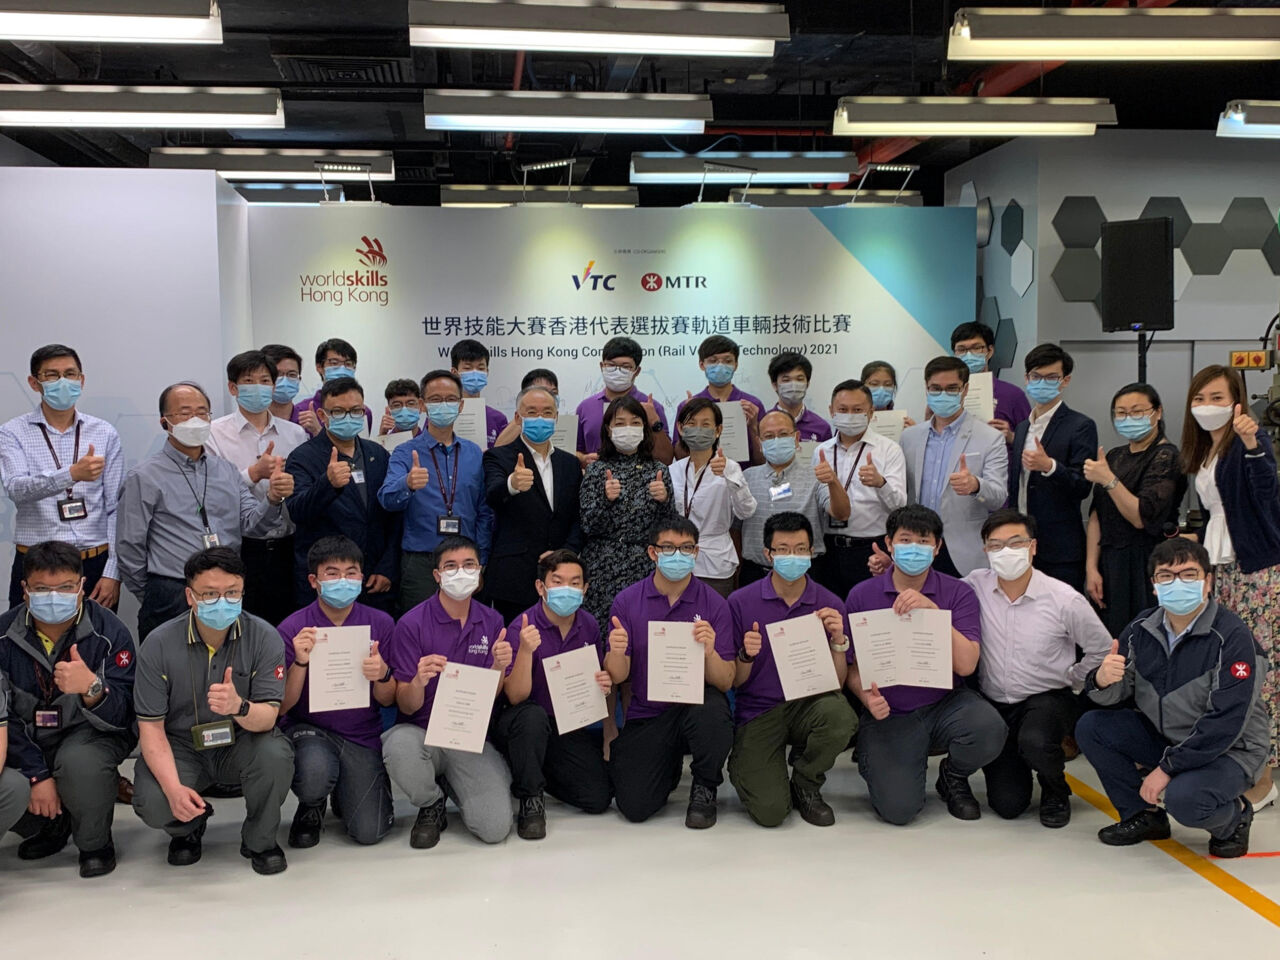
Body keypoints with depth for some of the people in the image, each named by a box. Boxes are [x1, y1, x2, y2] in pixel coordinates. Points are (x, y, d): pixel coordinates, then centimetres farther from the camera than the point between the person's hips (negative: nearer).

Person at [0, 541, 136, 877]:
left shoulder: (109, 632, -17)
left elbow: (120, 717, -20)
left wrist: (91, 688, -43)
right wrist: (36, 775, -19)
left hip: (91, 734, -3)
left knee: (80, 762, -36)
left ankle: (95, 843, -6)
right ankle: (49, 826, 14)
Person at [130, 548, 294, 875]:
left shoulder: (264, 637, -14)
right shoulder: (159, 646, -13)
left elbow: (268, 717, -18)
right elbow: (151, 728, -13)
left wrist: (239, 708, -44)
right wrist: (174, 788, -29)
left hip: (240, 744, 0)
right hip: (181, 747, 0)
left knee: (275, 754, -33)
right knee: (153, 805, -28)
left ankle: (259, 839, -2)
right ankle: (189, 826, 13)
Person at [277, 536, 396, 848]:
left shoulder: (380, 623, -2)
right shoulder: (292, 629, -7)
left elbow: (389, 701, 1)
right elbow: (281, 707, -9)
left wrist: (382, 675, -22)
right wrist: (300, 663, -26)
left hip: (362, 736, 2)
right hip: (307, 729, -1)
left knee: (369, 832, -13)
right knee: (315, 772, -36)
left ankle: (344, 790, 24)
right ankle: (311, 807, 3)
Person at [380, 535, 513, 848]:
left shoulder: (492, 622, 3)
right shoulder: (412, 624, -7)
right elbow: (406, 707, -8)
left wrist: (499, 667, -16)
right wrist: (418, 682, -30)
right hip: (422, 731, -2)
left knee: (495, 828, -17)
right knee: (399, 745, -38)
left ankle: (450, 783, 17)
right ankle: (431, 805, -3)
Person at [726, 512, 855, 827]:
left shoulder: (829, 604, -1)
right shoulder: (741, 602, -3)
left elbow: (836, 685, -3)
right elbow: (734, 682, 0)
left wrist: (838, 641, -18)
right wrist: (746, 656, -20)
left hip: (807, 705, 2)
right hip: (757, 712, -2)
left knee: (840, 715, -35)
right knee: (770, 811, -22)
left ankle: (805, 783, -2)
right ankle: (744, 767, 17)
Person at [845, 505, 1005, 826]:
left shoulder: (958, 593, -2)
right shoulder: (861, 596, -2)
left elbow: (966, 665, -15)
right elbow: (852, 667, 3)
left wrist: (932, 610, -25)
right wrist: (868, 697, -19)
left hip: (945, 705, 1)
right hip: (889, 715, -1)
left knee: (990, 731, -32)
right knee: (898, 808, -21)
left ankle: (953, 777, 5)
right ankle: (873, 760, 17)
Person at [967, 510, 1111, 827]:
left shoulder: (1065, 600, -11)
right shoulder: (975, 586, -7)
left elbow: (1102, 651, 2)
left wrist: (1070, 682, 1)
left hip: (1047, 698, -2)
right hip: (993, 703, 2)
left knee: (1035, 742, -36)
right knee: (1007, 804, -6)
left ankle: (1056, 793, 0)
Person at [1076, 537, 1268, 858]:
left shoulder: (1232, 637, -22)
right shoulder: (1142, 629, -5)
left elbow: (1225, 723, -26)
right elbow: (1116, 693, -3)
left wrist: (1167, 767, -25)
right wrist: (1102, 680, -29)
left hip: (1229, 750, -6)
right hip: (1163, 736, 6)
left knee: (1183, 799, -33)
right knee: (1090, 726, -9)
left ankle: (1234, 816, 5)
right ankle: (1143, 816, 8)